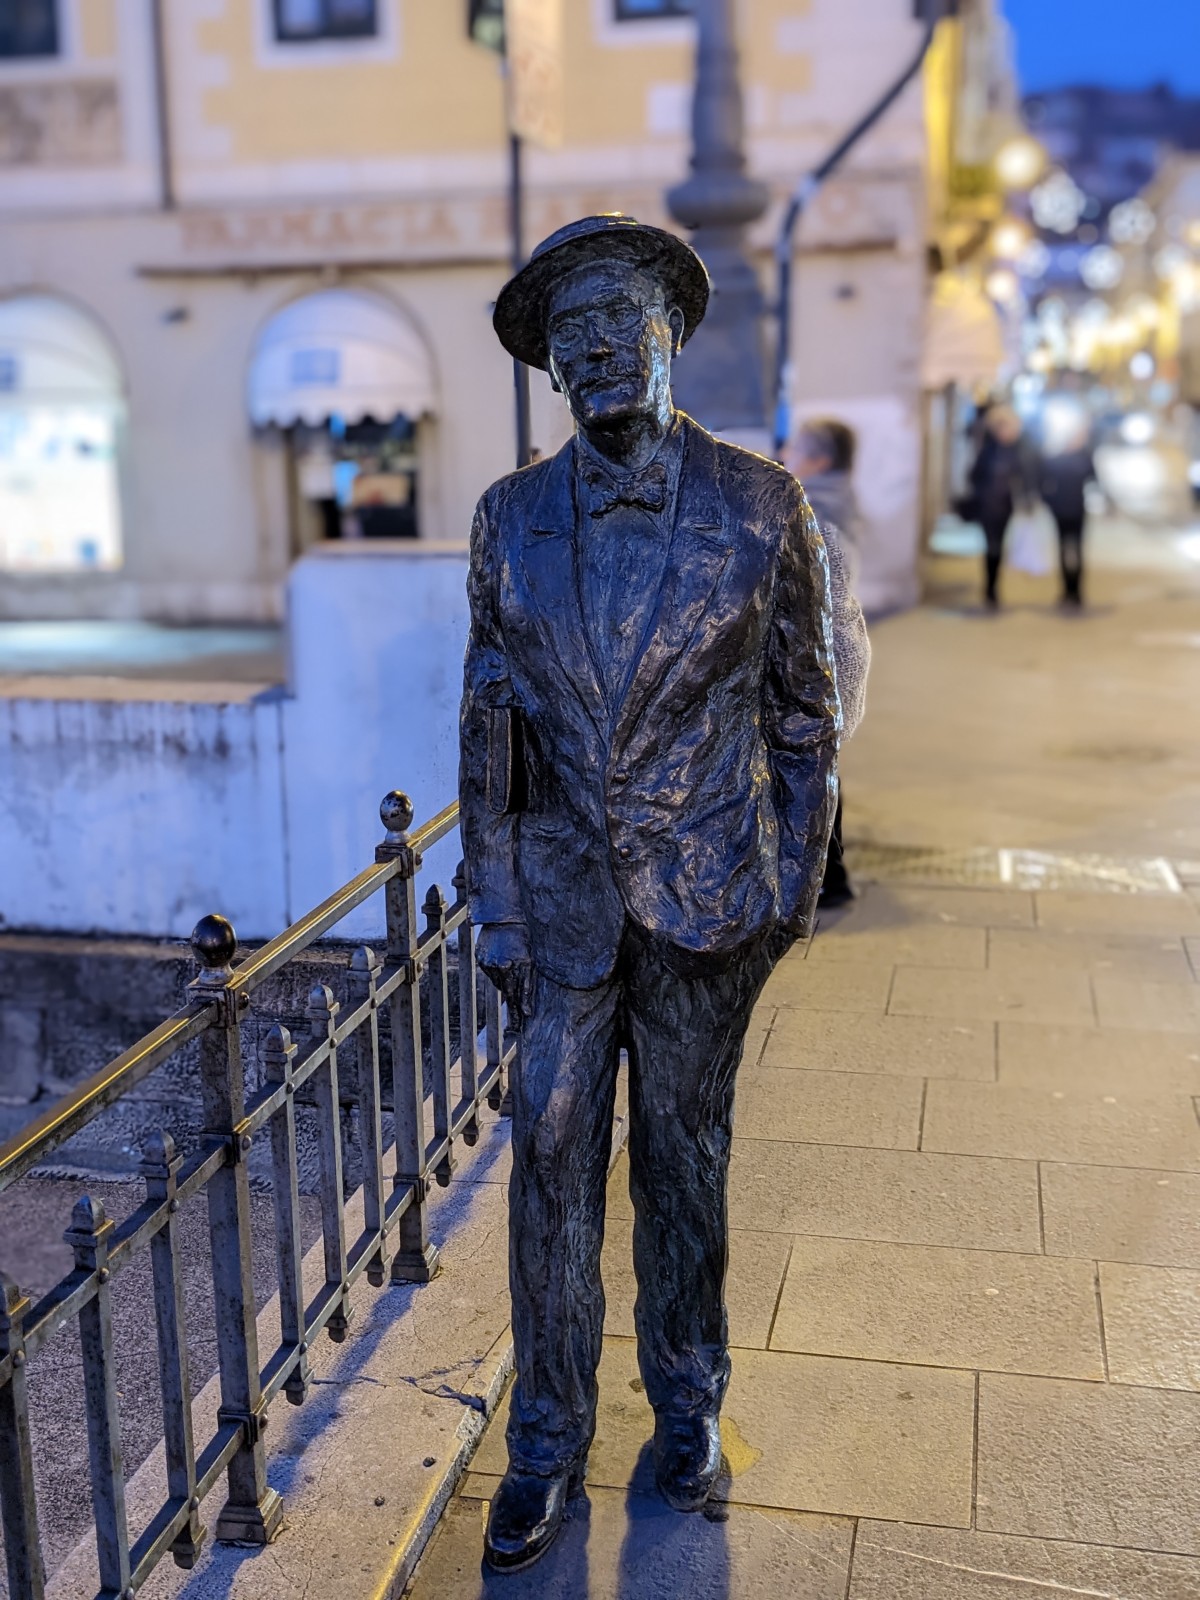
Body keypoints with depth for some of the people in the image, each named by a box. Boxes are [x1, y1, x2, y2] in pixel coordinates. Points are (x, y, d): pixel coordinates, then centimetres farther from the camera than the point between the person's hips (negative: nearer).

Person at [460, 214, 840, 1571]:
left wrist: (797, 876, 0)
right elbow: (489, 720, 3)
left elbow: (801, 704, 2)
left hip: (709, 892, -1)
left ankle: (688, 1402, 35)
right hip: (566, 892, 1)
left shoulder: (761, 505, -5)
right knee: (552, 1157, 6)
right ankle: (547, 1437, 25)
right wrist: (496, 906, 0)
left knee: (684, 1153, 13)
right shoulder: (510, 519, 0)